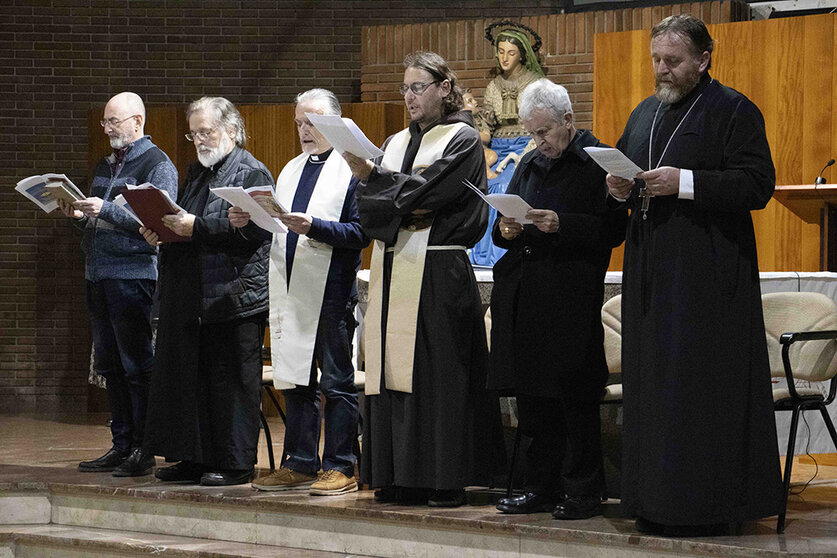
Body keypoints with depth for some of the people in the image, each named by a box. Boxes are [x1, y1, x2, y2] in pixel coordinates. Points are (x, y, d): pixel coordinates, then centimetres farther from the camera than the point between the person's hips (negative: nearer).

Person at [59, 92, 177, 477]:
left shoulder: (157, 164, -5)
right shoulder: (106, 165, 20)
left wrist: (105, 210, -21)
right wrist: (79, 215, 3)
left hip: (134, 276, -8)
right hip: (98, 277, 8)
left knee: (137, 365, -6)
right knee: (111, 366, 9)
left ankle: (142, 449, -3)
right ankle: (121, 446, 14)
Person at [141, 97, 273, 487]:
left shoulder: (250, 173, -7)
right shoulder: (198, 173, 21)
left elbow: (250, 229, -19)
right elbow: (183, 221, 26)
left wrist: (195, 227, -21)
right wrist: (161, 231, 4)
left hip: (234, 293, -9)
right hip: (192, 295, 9)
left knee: (230, 378, -5)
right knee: (191, 376, 9)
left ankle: (235, 463, 0)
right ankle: (195, 458, 16)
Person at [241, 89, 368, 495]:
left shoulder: (352, 169, -5)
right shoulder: (291, 170, 19)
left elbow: (359, 233, -13)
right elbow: (275, 227, 21)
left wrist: (313, 227, -23)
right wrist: (249, 221, 2)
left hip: (332, 293, -7)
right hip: (290, 290, 7)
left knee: (337, 382, -1)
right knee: (295, 380, 10)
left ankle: (340, 468, 3)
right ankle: (300, 465, 17)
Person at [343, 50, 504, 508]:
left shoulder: (462, 140, 0)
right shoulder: (397, 143, 18)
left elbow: (426, 191, -14)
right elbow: (368, 211, 9)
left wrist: (371, 177, -13)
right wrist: (408, 209, -10)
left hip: (439, 275, -6)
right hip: (393, 273, 6)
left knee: (437, 370, -7)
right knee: (395, 371, 3)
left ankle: (446, 479, -4)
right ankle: (400, 476, 6)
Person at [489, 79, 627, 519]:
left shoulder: (597, 162, -5)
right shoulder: (530, 165, 17)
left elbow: (613, 229, -12)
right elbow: (502, 228, 22)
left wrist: (560, 224, -21)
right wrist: (507, 230, -1)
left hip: (572, 297, -7)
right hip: (524, 297, 7)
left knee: (575, 399, -4)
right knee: (534, 398, 10)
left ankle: (584, 491, 4)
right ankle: (541, 487, 18)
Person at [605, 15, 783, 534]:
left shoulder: (734, 111, -5)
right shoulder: (645, 113, 17)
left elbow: (758, 184, -13)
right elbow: (627, 174, 25)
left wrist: (685, 183, -20)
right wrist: (621, 189, 1)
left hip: (707, 272, -7)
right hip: (652, 269, 7)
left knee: (702, 387, -8)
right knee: (654, 387, 6)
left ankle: (709, 502, -3)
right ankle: (658, 499, 10)